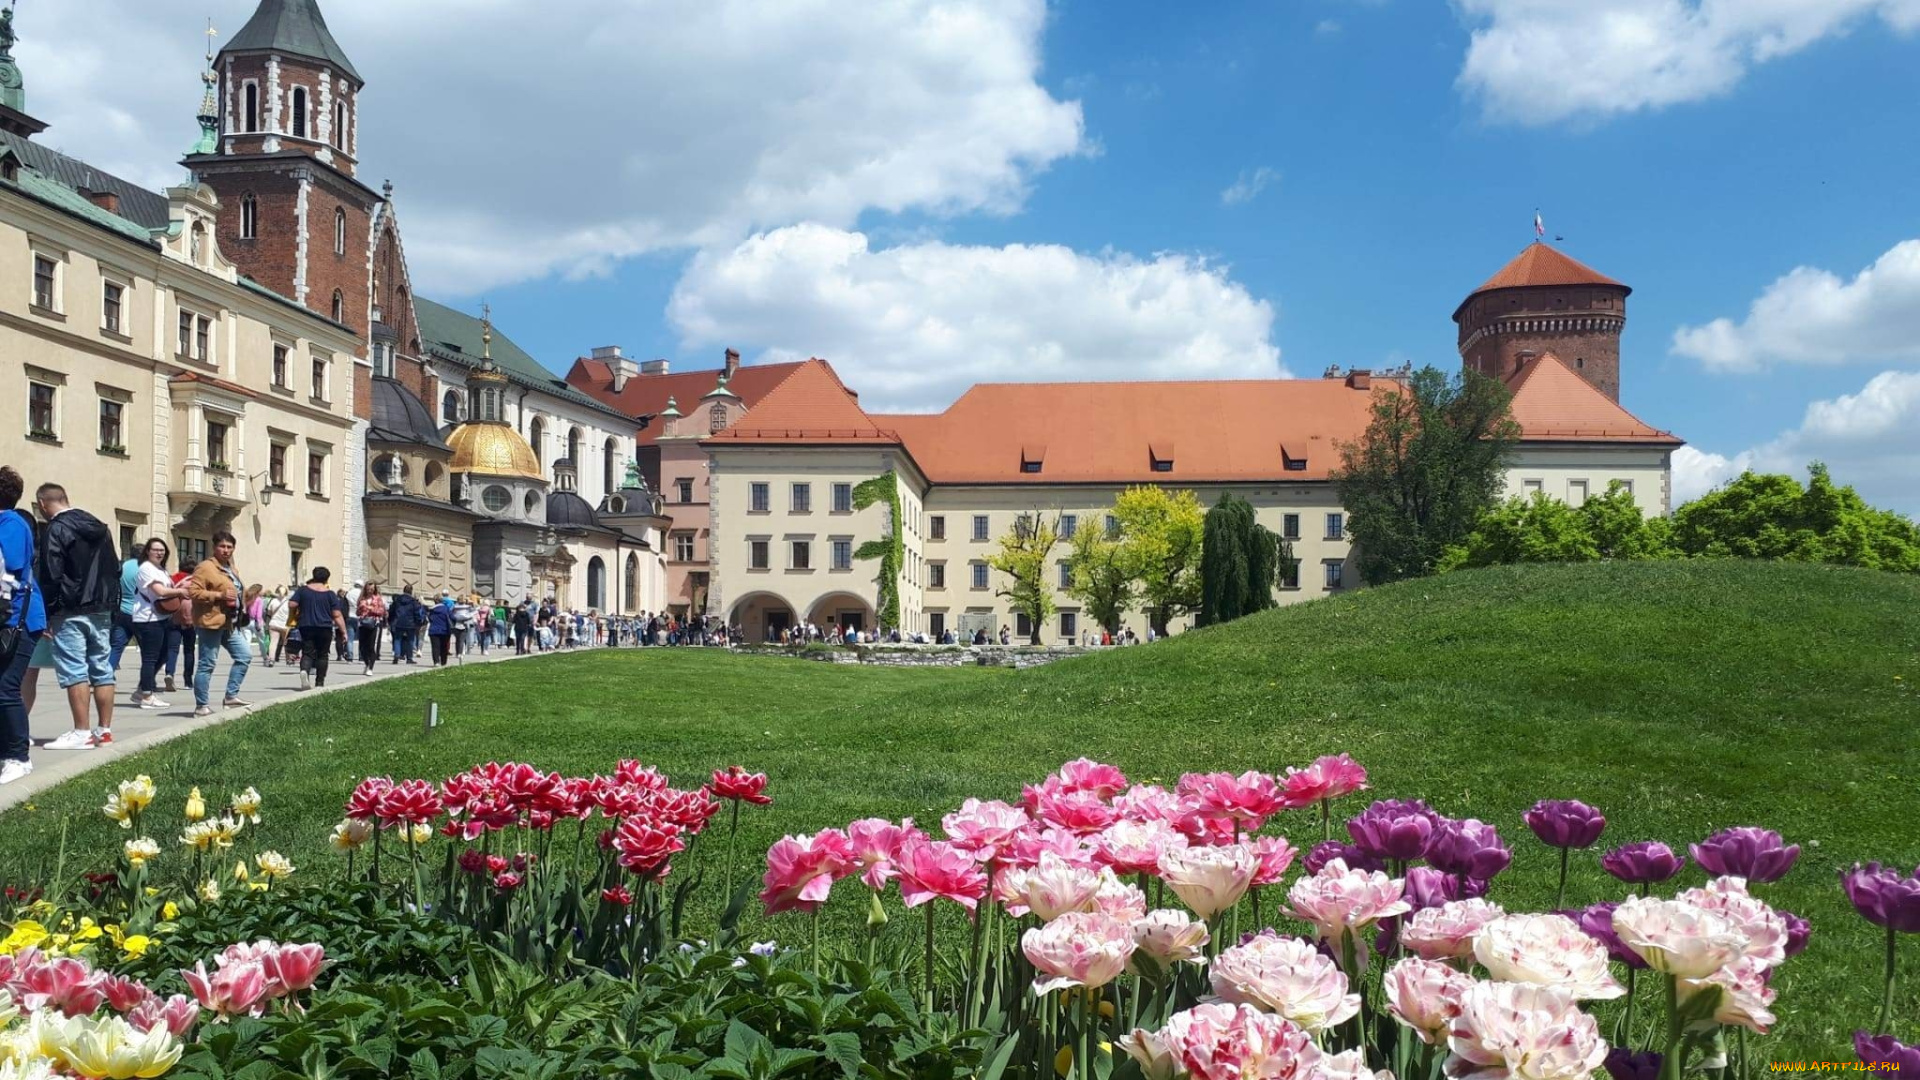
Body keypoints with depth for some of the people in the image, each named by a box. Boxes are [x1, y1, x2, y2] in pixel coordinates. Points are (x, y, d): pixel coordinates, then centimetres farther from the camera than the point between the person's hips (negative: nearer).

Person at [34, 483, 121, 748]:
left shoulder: (57, 530, -9)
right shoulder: (100, 527, 16)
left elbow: (50, 577, -14)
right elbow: (115, 570, 18)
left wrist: (46, 615, -10)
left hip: (70, 613, -8)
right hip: (101, 612, 8)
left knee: (74, 671, -7)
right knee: (102, 670, 8)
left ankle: (81, 733, -9)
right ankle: (105, 730, 10)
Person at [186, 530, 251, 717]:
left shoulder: (231, 569, 19)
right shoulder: (205, 567, -10)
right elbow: (193, 591, -19)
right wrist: (219, 595, -23)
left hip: (230, 624, 9)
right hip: (211, 622, -9)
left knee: (245, 656, 5)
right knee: (207, 665, -3)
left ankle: (231, 696, 12)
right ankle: (201, 706, 3)